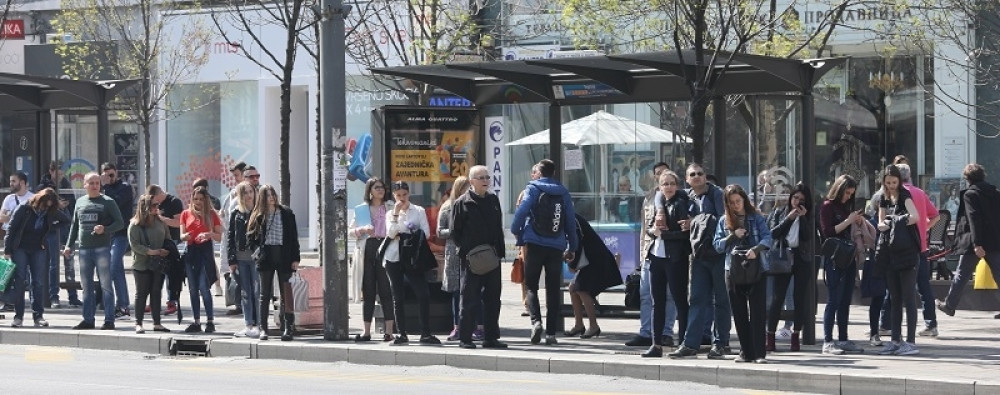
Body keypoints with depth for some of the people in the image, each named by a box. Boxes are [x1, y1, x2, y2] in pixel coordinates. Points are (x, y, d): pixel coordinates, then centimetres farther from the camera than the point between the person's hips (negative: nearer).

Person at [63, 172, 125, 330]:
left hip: (102, 248, -5)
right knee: (86, 286, 9)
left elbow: (120, 223, -2)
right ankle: (88, 319, 15)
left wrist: (105, 229, -18)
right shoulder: (80, 202, 14)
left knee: (106, 285, -5)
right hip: (84, 249, 5)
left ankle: (109, 320, -4)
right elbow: (74, 225, 21)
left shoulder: (108, 202, 0)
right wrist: (69, 245, 14)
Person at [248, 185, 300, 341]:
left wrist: (295, 258, -3)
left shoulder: (286, 213, 4)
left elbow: (293, 237, 3)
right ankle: (263, 328, 7)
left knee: (286, 293, -2)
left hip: (283, 255, -1)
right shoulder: (259, 216, 7)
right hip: (266, 256, 1)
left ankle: (288, 327, -1)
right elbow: (251, 235, 12)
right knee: (265, 294, 4)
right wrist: (256, 248, -7)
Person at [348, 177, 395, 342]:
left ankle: (389, 331, -5)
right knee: (368, 291, 3)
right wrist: (362, 230, -8)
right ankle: (367, 331, 6)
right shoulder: (361, 210, 14)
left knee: (386, 290, -6)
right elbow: (350, 230, 10)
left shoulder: (390, 207, 11)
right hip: (368, 248, 2)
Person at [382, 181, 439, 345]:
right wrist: (396, 213, -10)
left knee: (423, 294, -12)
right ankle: (401, 334, 7)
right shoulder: (391, 213, 12)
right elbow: (391, 233, -5)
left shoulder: (419, 211, 8)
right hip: (394, 258, 1)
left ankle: (425, 333, -9)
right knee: (398, 297, 3)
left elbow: (425, 233, -3)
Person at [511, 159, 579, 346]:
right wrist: (572, 247, 18)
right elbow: (571, 221, 11)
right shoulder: (563, 192, 9)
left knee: (531, 286, 6)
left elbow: (522, 211, -12)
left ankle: (536, 320, -17)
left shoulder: (533, 188, 0)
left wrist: (516, 231, 3)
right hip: (556, 247, 3)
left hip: (535, 244, -2)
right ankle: (551, 332, 3)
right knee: (553, 290, 6)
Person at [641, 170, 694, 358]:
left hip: (675, 259, -7)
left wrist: (662, 233, -13)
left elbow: (685, 232, -17)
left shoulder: (681, 204, -7)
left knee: (680, 301, -2)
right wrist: (653, 229, -8)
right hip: (657, 257, 7)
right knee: (658, 302, 10)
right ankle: (657, 345, 14)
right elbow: (649, 228, 13)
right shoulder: (659, 203, 13)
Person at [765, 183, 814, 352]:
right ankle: (770, 337, -5)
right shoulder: (779, 212, 10)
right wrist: (789, 218, -9)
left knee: (800, 297, 1)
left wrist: (802, 217, -9)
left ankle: (796, 336, 7)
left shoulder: (808, 217, 11)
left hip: (801, 260, 1)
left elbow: (809, 237, -4)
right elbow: (773, 233, -4)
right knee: (777, 297, -5)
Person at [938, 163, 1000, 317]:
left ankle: (949, 305, 17)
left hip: (977, 243, -5)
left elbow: (974, 219, -17)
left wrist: (977, 244, -22)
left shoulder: (970, 194, -8)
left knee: (962, 274, 7)